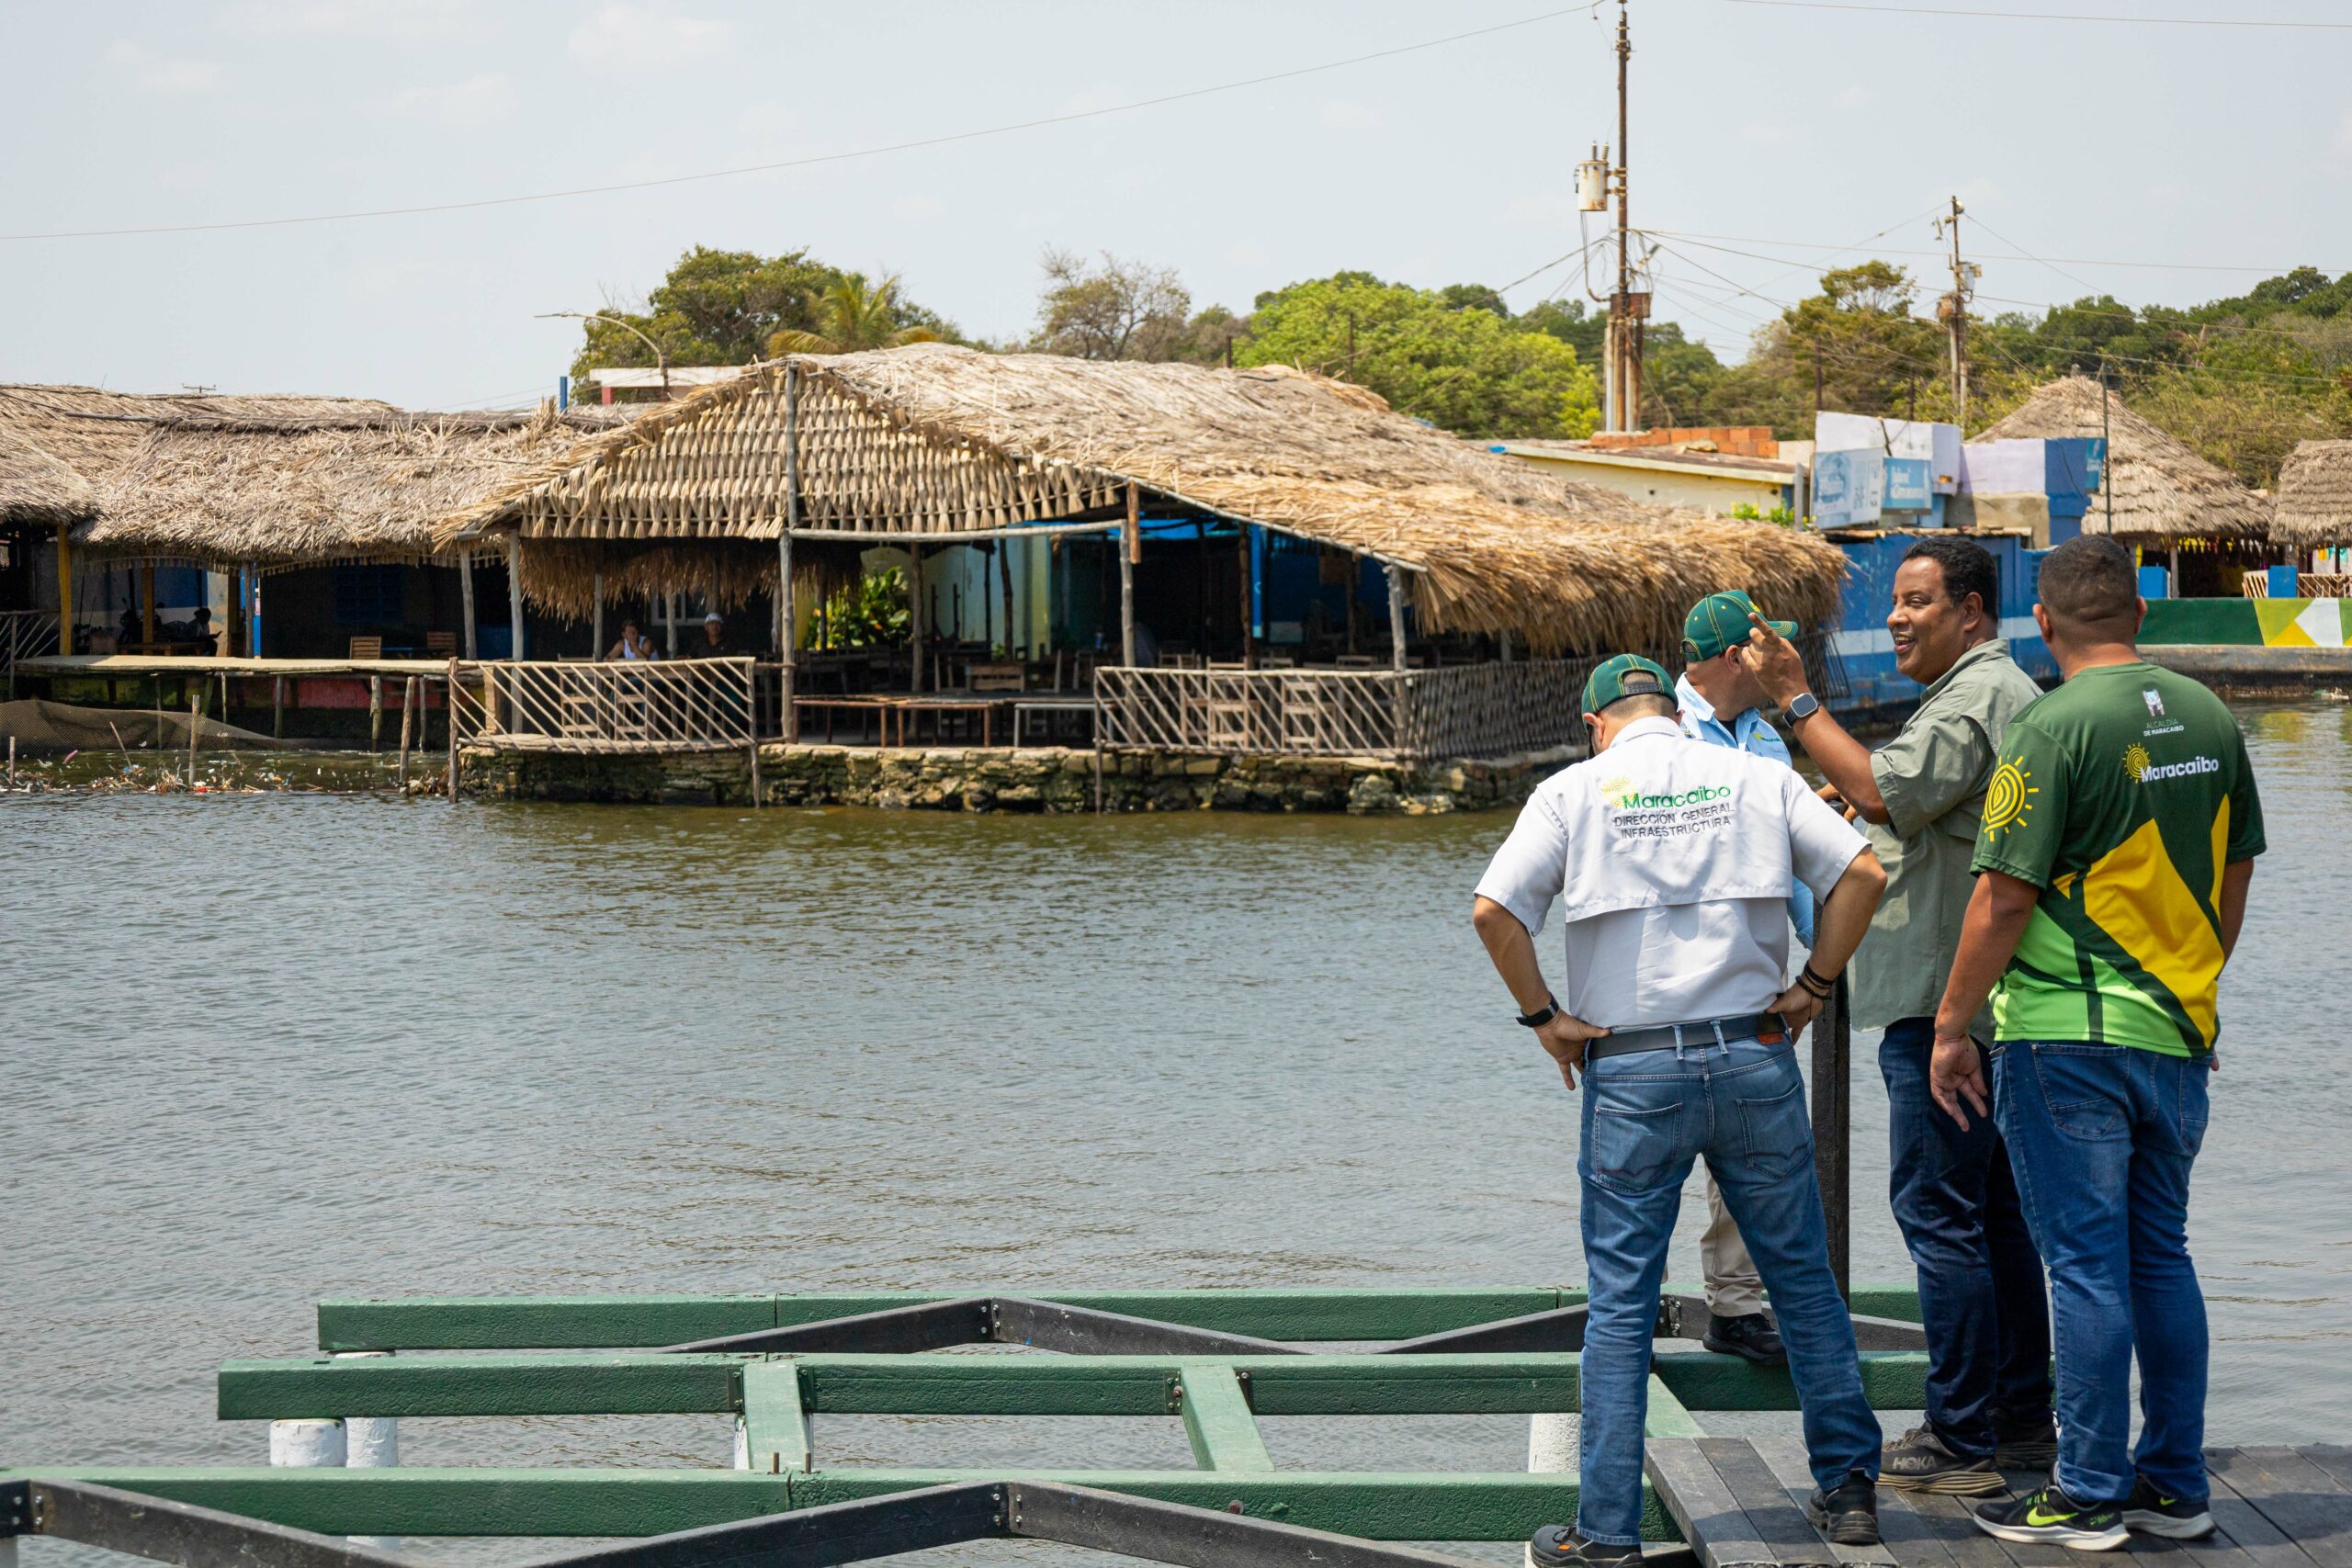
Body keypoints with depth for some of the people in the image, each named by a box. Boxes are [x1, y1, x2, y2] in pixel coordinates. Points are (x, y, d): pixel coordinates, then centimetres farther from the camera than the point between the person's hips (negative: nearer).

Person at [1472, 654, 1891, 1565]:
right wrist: (1812, 987, 5)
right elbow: (1861, 874, -2)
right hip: (1755, 1057, 2)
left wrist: (1544, 1017, -1)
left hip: (1631, 1071, -2)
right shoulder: (1758, 779, 8)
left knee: (1620, 1301, 3)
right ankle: (1848, 1488, 18)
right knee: (1803, 1278, 14)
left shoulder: (1573, 790, 3)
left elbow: (1494, 910, -10)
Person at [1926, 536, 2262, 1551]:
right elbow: (2234, 878, 14)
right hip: (2178, 1030, 6)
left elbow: (2003, 899, -15)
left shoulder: (2054, 729, -14)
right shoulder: (2209, 719, 6)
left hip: (2069, 1036, -6)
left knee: (2086, 1264, -1)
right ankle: (2176, 1484, 18)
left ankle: (2088, 1496, 4)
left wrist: (1951, 1029, -7)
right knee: (2160, 1257, 14)